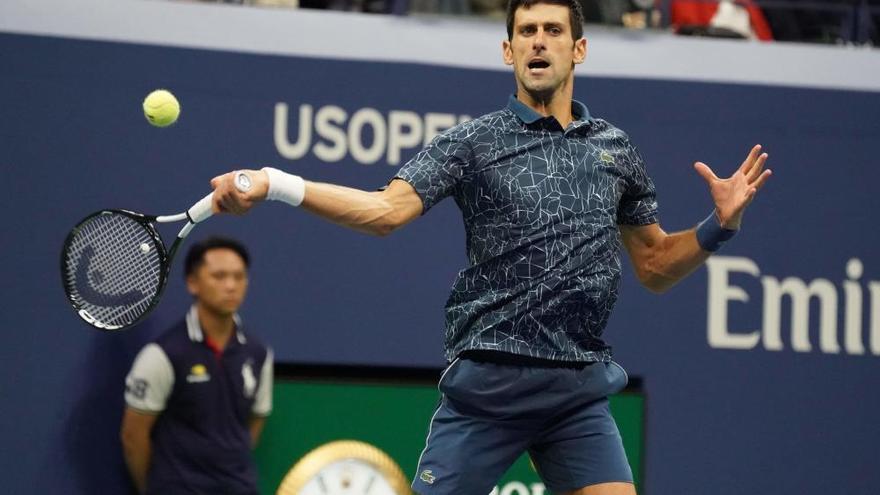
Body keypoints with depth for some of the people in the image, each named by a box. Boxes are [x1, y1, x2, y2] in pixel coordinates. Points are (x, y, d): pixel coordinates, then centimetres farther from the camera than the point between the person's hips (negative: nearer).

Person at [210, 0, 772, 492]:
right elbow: (388, 209, -13)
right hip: (488, 383, -3)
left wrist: (719, 225, 4)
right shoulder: (474, 142, 1)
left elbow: (656, 266, 21)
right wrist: (273, 183, -27)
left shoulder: (615, 148, 13)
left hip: (581, 390, 3)